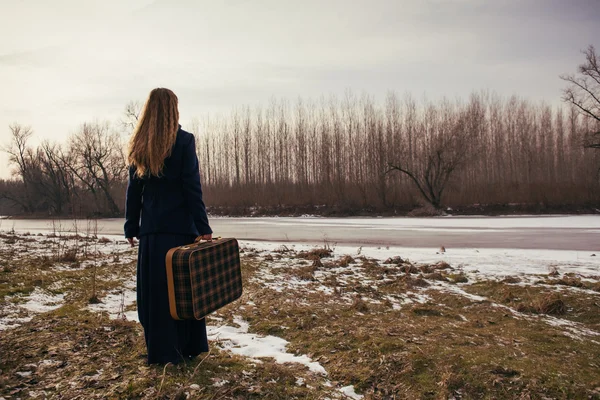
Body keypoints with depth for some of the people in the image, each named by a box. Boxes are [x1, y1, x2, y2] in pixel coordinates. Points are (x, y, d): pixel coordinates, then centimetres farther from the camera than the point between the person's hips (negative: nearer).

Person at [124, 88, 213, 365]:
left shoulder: (139, 145, 7)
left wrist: (131, 227, 13)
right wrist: (203, 227, -11)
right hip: (180, 226, -3)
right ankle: (187, 347, 17)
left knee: (154, 289, 9)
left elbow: (134, 189, 8)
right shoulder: (184, 140, -6)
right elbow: (192, 187, -11)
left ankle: (161, 351, 16)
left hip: (151, 229, 4)